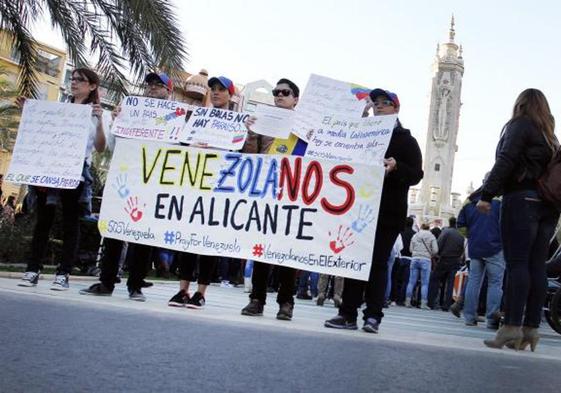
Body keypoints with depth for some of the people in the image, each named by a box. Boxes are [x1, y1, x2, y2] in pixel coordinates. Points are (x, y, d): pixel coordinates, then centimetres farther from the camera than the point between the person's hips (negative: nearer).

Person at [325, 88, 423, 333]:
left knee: (378, 263, -4)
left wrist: (396, 167, -20)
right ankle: (348, 313, 4)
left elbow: (416, 175, -2)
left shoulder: (405, 140, 7)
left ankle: (373, 315, 0)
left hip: (388, 212, -4)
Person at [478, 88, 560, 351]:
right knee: (536, 266, 3)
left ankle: (512, 326, -16)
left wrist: (486, 195, -15)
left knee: (517, 263, -11)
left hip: (521, 199, -6)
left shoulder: (520, 125, 3)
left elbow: (505, 161, -11)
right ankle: (531, 328, 2)